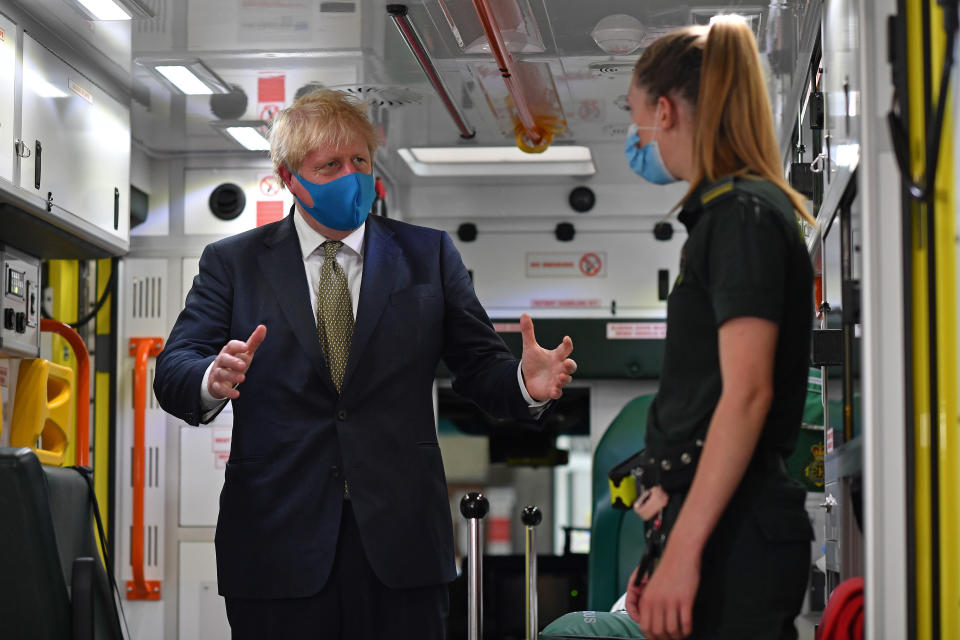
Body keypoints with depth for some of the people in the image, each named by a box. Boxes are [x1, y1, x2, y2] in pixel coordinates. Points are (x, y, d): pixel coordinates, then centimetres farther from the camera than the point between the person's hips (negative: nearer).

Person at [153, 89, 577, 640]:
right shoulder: (234, 263, 7)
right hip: (278, 548, -1)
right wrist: (213, 380, -25)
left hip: (401, 547, 1)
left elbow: (479, 365, 7)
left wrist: (525, 384, -16)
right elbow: (173, 371, -1)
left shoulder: (428, 256, 10)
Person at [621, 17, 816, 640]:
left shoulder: (742, 215, -11)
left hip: (734, 539, -9)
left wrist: (684, 551, -21)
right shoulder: (736, 210, 17)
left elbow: (747, 394, -19)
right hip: (723, 527, 9)